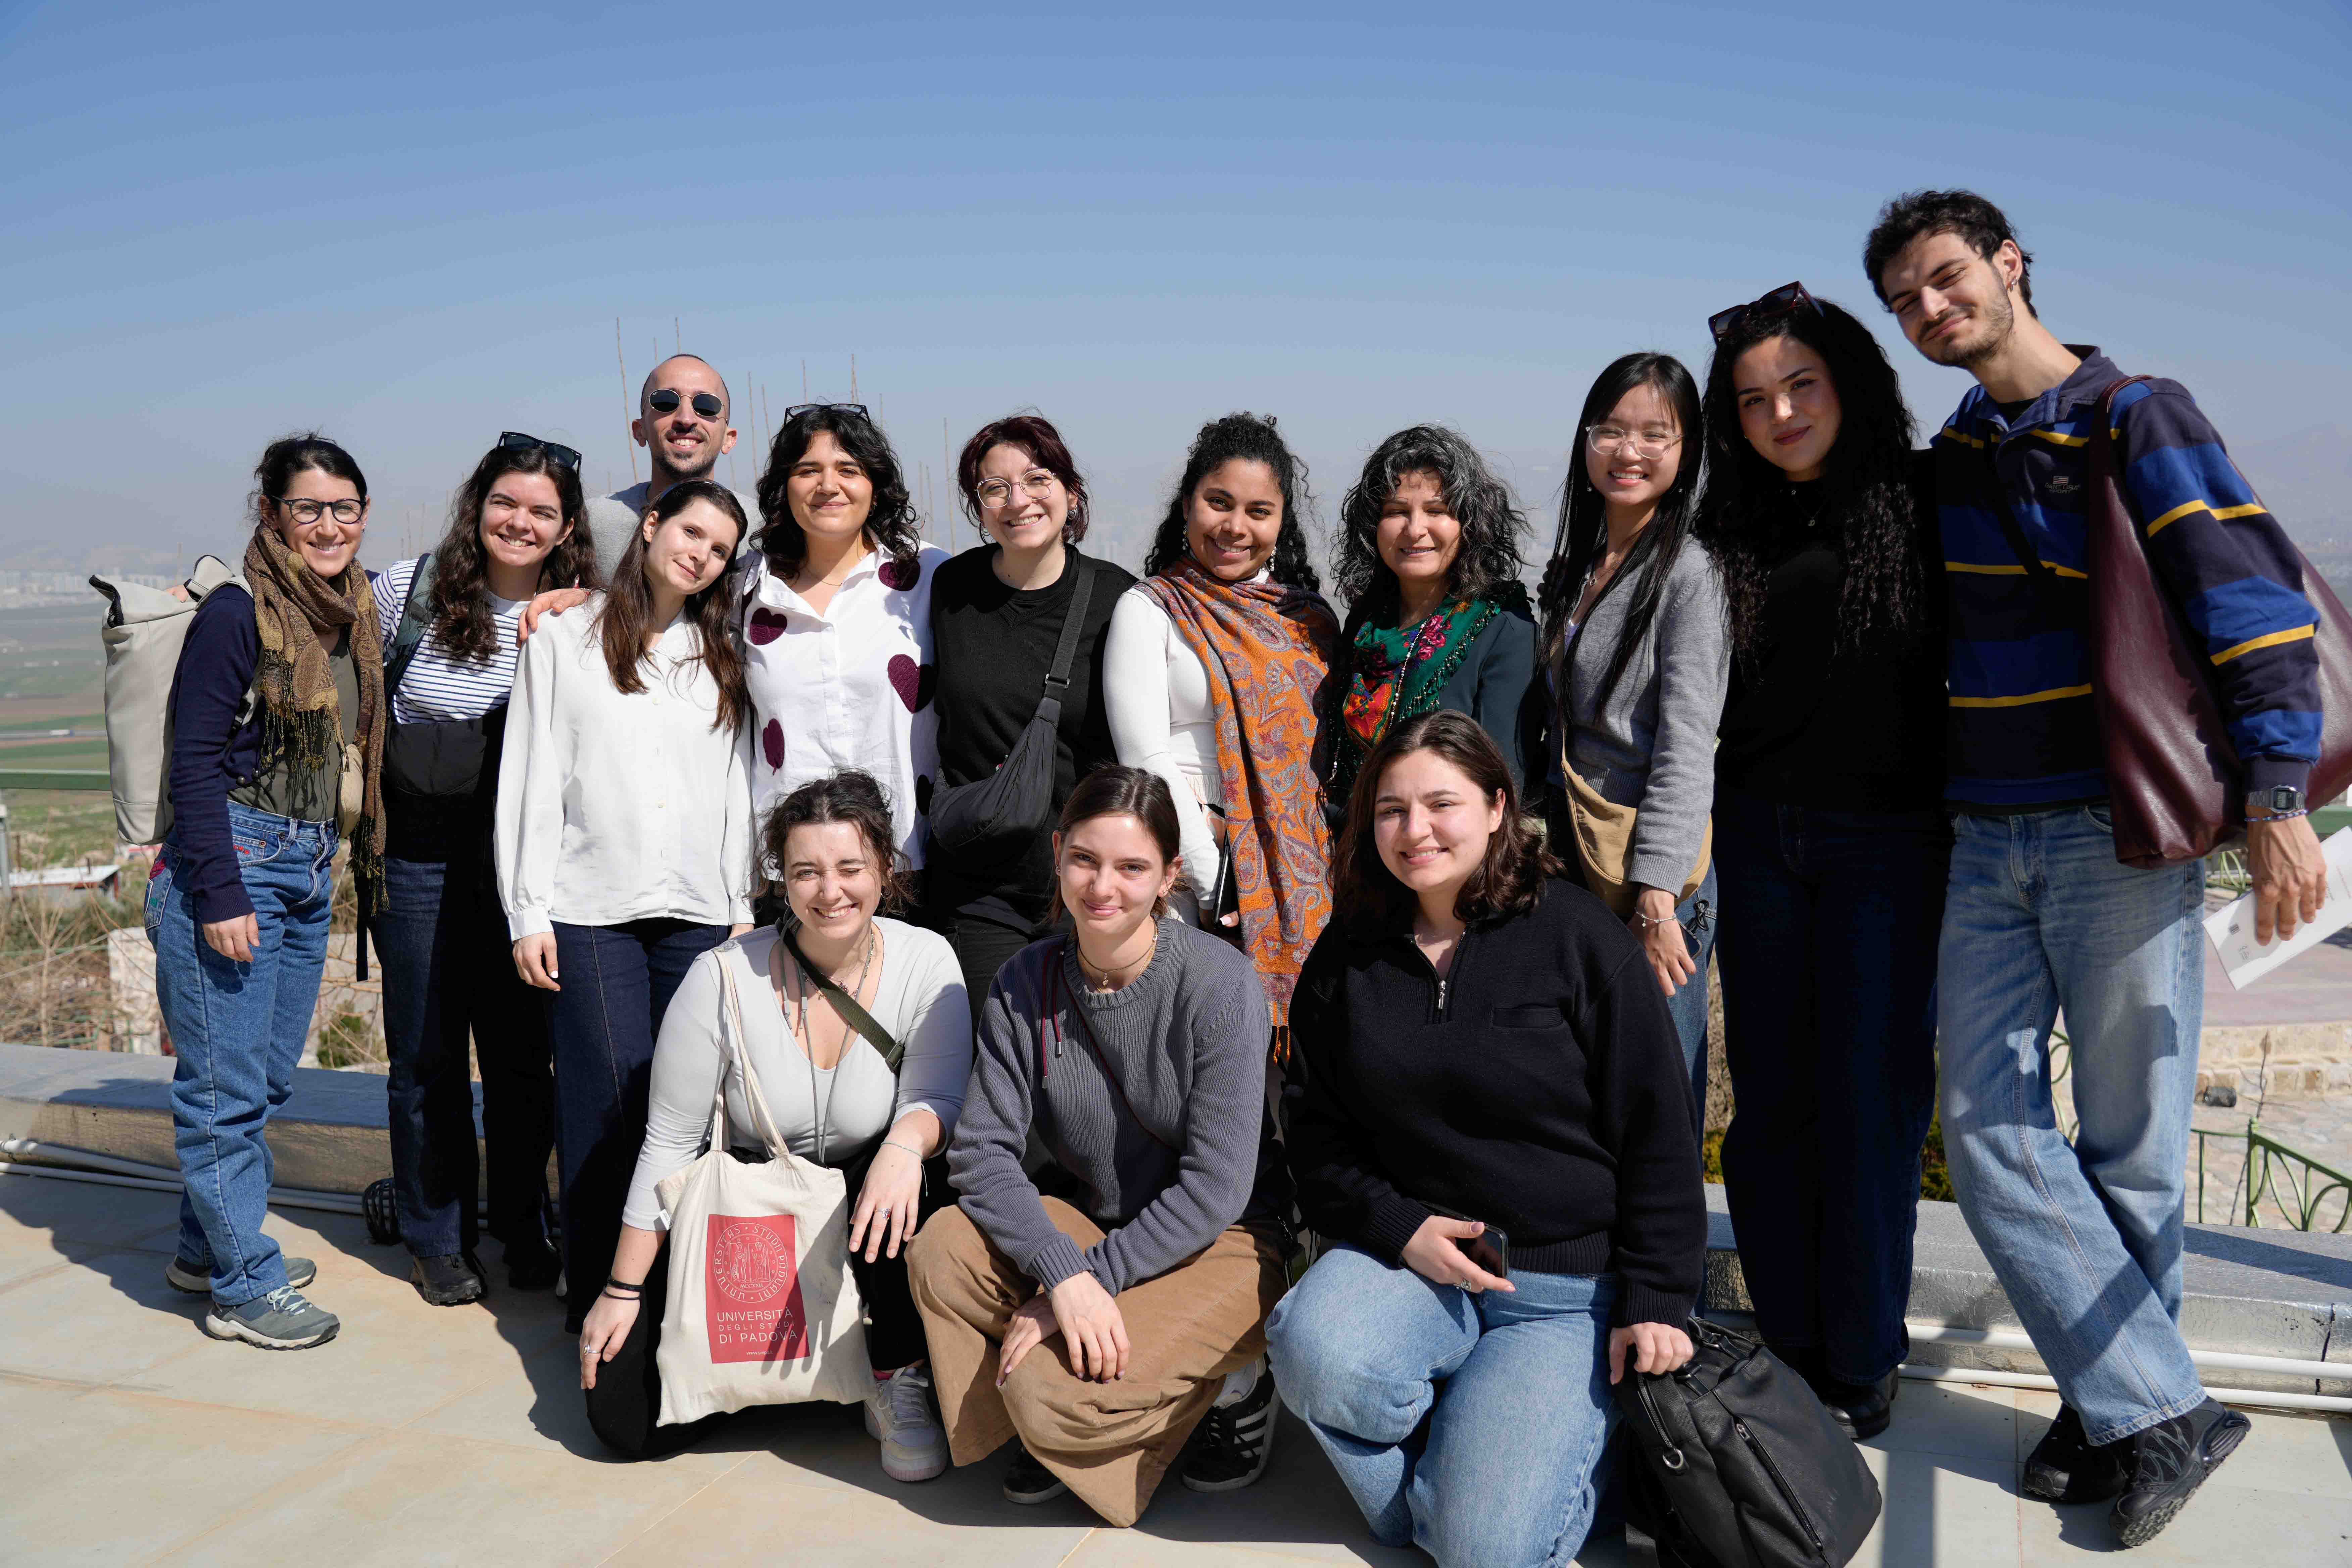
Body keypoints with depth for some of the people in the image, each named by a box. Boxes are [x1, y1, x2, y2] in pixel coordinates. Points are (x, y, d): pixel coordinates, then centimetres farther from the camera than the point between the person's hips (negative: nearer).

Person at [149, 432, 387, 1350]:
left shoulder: (353, 613, 10)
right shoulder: (237, 614, -12)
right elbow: (195, 760, -14)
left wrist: (347, 865, 11)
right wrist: (220, 895, -18)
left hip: (310, 872, 8)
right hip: (229, 864, -8)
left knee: (269, 1076, 15)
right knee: (226, 1084, 0)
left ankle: (209, 1247, 31)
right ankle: (245, 1288, 9)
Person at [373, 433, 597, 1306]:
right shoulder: (409, 590, -5)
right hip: (419, 861, -1)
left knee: (523, 1054, 10)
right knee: (427, 1057, 9)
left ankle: (524, 1228, 28)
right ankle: (438, 1240, 25)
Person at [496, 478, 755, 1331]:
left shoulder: (720, 659, 16)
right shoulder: (564, 641, 7)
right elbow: (530, 781, 4)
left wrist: (744, 908, 10)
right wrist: (528, 913, -2)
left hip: (700, 915, 2)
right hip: (592, 911, -2)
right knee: (607, 1106, -3)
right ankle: (596, 1297, 9)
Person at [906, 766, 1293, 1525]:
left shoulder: (1221, 985, -19)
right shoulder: (1025, 984, -6)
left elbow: (1217, 1186, -19)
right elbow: (983, 1148, -12)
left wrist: (1093, 1279, -23)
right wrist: (1065, 1273, -28)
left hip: (1216, 1244, -4)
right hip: (1081, 1219, 5)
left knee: (1054, 1392, -25)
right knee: (943, 1250, -23)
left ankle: (1234, 1380, 4)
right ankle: (1053, 1430, 3)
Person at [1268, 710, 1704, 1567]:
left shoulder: (1579, 935, -6)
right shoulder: (1347, 956, 5)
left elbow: (1657, 1134, -4)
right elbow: (1314, 1127, 8)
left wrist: (1656, 1302, -8)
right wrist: (1399, 1226, -9)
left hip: (1568, 1289, -3)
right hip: (1404, 1254, 3)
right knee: (1316, 1352, -30)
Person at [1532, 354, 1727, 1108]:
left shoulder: (1690, 575, -9)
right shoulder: (1574, 570, 14)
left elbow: (1688, 747, -15)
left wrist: (1656, 899, -20)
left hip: (1655, 879, -7)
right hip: (1572, 865, 7)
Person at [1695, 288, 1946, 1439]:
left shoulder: (1920, 507, 1)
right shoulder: (1732, 535, 9)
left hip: (1886, 844, -3)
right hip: (1758, 841, 3)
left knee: (1868, 1099, 0)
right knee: (1770, 1099, 7)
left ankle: (1862, 1367, 15)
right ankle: (1787, 1352, 20)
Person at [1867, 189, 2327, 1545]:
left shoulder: (2140, 418, -3)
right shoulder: (1950, 458, 14)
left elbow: (2253, 598, -12)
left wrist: (2278, 790, -21)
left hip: (2121, 836, -5)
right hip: (1985, 844, 6)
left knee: (2126, 1143, 3)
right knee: (1991, 1131, -1)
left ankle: (2118, 1409, 19)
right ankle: (2161, 1413, 8)